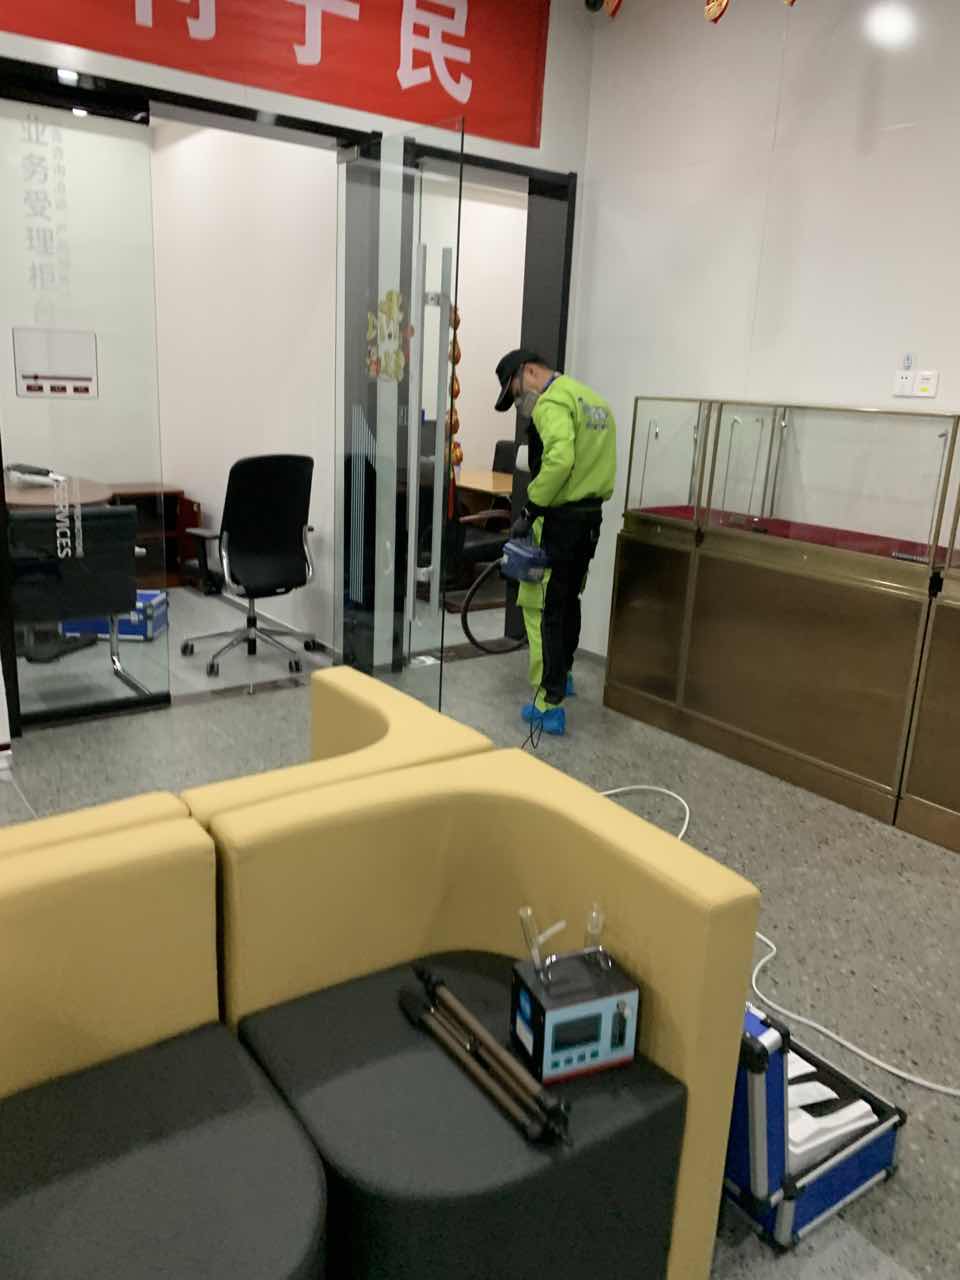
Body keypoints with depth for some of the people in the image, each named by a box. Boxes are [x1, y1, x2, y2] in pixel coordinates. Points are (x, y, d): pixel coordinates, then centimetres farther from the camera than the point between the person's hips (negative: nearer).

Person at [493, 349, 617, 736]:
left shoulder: (553, 402, -14)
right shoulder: (593, 398, 17)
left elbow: (558, 460, -29)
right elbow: (596, 462, 16)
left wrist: (529, 510, -24)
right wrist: (591, 501, 15)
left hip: (559, 518, -9)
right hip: (590, 515, 9)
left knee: (541, 608, -4)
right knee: (568, 600, 23)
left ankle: (549, 704, -4)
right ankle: (562, 674, 40)